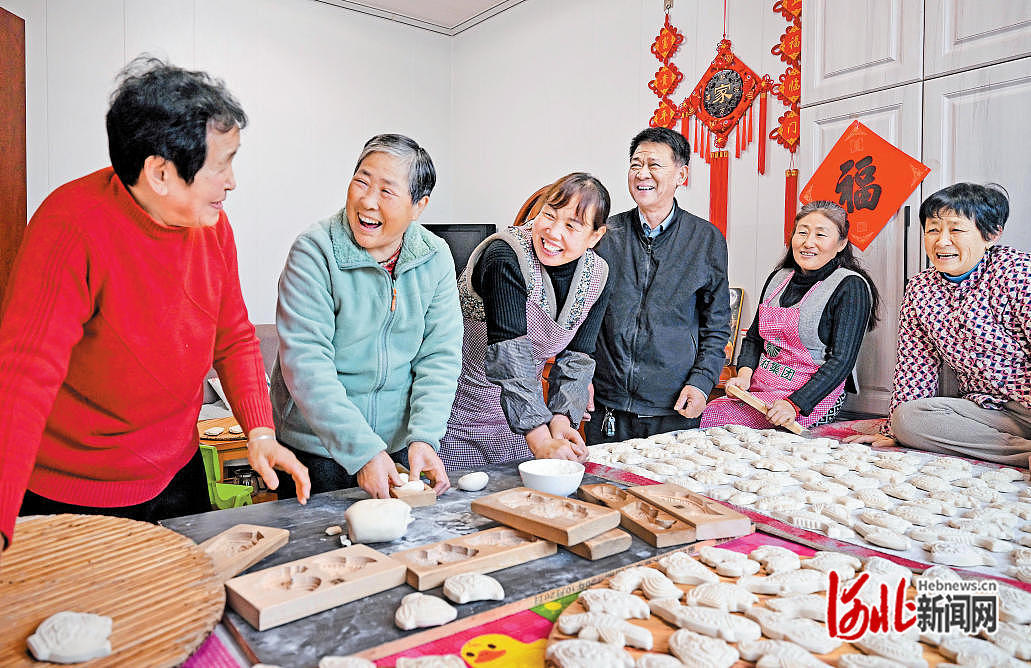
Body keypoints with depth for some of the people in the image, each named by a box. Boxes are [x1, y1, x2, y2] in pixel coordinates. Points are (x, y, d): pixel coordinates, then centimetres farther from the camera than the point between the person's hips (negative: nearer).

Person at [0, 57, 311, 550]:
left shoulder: (212, 224, -6)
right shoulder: (74, 230, -25)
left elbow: (234, 339, 3)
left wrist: (260, 432, -8)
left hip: (176, 475, 6)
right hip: (68, 496, -5)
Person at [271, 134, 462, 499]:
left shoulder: (435, 258, -3)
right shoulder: (314, 252, -15)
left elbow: (440, 356, -4)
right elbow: (306, 363, -21)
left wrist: (424, 437, -16)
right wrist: (362, 452, -26)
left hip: (401, 446, 3)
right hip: (317, 449, -3)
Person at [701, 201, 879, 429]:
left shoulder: (851, 287, -7)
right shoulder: (778, 278, 13)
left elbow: (842, 360, -14)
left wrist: (795, 405, -24)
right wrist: (744, 374, -3)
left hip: (811, 397, -6)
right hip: (759, 386, 6)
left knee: (713, 418, -24)